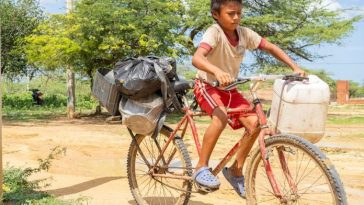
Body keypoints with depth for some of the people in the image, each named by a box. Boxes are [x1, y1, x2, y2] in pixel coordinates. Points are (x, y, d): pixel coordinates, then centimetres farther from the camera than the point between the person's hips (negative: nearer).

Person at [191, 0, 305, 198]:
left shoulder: (244, 33, -8)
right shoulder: (214, 32, -25)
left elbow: (271, 47, -2)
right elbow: (196, 58, -41)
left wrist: (295, 68, -14)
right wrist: (217, 71, -61)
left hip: (229, 89, 6)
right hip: (207, 85, -6)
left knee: (254, 122, -13)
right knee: (221, 116, -35)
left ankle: (236, 170, 6)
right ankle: (201, 167, -20)